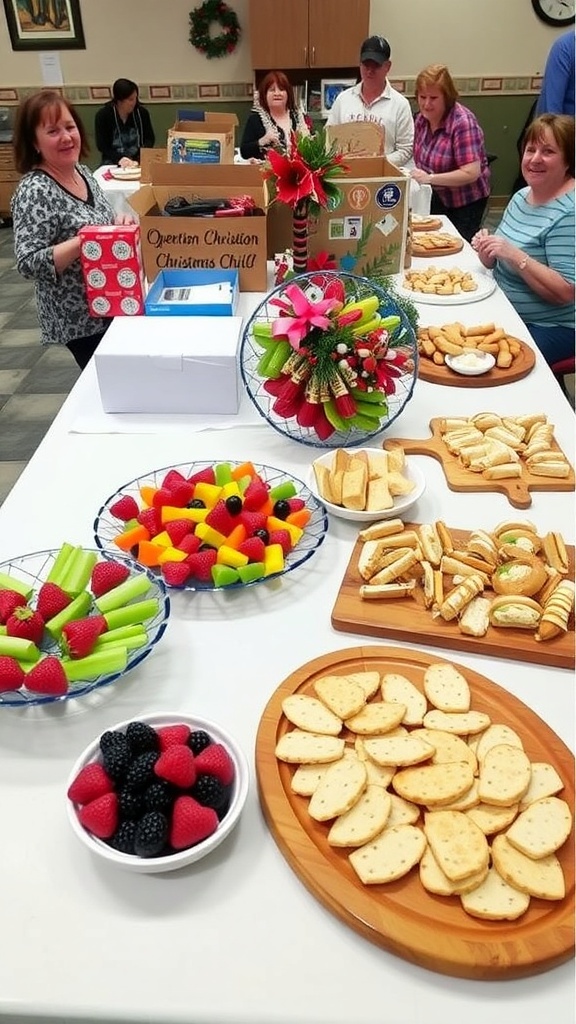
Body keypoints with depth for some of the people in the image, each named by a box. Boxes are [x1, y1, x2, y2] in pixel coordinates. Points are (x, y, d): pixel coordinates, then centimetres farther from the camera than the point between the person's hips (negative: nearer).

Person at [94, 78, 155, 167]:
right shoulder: (102, 115, -4)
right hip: (112, 164, -2)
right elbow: (102, 146, -6)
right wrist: (119, 159, -24)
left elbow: (150, 138, 5)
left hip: (137, 162, 2)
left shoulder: (142, 112, 3)